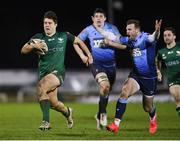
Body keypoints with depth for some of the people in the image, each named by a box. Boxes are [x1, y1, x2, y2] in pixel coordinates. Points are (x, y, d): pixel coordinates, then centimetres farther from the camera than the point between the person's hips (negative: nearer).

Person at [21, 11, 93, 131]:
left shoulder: (64, 36, 4)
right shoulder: (38, 38, 5)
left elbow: (78, 41, 20)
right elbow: (23, 50, -3)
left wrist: (89, 56, 22)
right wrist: (33, 45, -22)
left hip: (58, 72, -4)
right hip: (44, 73, 4)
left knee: (41, 86, -32)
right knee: (53, 104, 3)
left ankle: (46, 121, -32)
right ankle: (67, 112, 40)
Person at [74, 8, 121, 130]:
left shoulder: (112, 28, -2)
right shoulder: (88, 30, -1)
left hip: (111, 64, 2)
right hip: (97, 64, -2)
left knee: (106, 92, 13)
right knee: (105, 86, -27)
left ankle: (99, 117, 34)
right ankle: (103, 113, -13)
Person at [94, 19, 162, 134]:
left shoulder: (146, 38, -18)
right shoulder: (129, 41, 1)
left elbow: (153, 38, -42)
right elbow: (111, 37, 10)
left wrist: (157, 31, -65)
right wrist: (96, 27, 12)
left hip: (149, 77, -4)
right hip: (136, 75, 4)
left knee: (148, 107, 11)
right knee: (124, 92, -24)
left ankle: (153, 119, 50)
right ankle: (116, 125, -26)